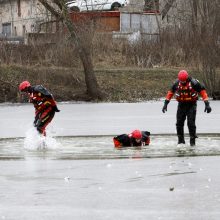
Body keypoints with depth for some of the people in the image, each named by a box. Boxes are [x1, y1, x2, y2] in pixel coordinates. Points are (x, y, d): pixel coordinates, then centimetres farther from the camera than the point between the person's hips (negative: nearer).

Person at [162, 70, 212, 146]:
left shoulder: (193, 83, -17)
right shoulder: (177, 83, -5)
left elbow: (202, 91, -14)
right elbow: (170, 92, 8)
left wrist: (207, 104, -18)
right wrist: (166, 103, 8)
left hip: (191, 105, -4)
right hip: (181, 105, 4)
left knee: (191, 123, -9)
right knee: (179, 123, 4)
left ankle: (192, 141, -1)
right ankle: (181, 141, 16)